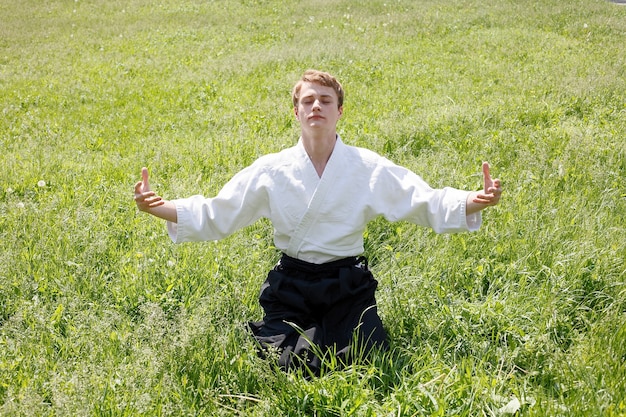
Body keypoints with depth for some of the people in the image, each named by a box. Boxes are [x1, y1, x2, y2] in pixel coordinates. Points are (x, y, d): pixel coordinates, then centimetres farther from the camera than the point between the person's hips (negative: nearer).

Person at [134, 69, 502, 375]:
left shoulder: (370, 168, -3)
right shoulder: (271, 170, -2)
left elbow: (428, 201, -6)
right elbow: (213, 215, 1)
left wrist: (477, 201, -25)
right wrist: (157, 207, -14)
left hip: (349, 287, 0)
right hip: (291, 286, 0)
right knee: (284, 367, -13)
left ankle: (325, 333, 21)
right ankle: (309, 334, 23)